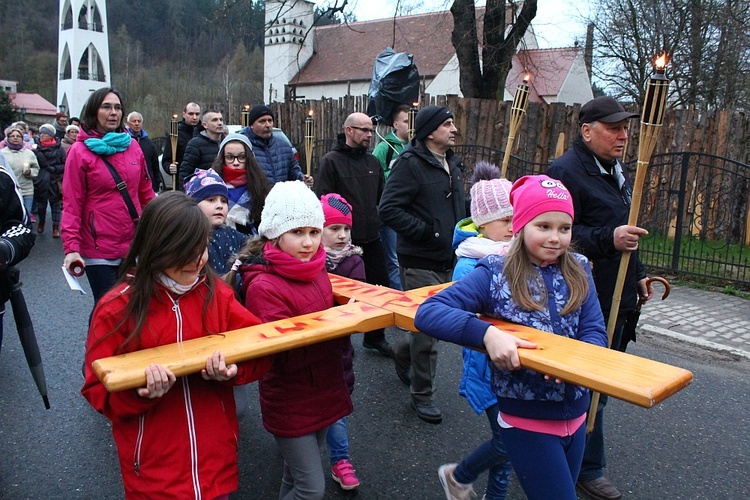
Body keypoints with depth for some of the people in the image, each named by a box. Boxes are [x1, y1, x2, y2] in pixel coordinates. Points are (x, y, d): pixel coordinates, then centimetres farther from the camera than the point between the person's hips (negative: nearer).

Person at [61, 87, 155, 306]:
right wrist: (72, 248, -14)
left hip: (136, 246, 4)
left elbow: (146, 192, 13)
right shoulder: (80, 151, -4)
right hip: (99, 251, -4)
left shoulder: (133, 146, 7)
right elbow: (72, 204, -8)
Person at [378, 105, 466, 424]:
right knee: (428, 328, -1)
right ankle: (422, 394, 18)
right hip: (420, 262, -8)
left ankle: (403, 355, 45)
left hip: (448, 261, 8)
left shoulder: (453, 164, 13)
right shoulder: (410, 163, -14)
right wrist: (425, 232, -22)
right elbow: (389, 209, -21)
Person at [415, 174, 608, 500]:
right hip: (527, 420, -5)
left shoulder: (578, 272, 1)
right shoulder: (495, 274, -12)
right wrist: (487, 333, -33)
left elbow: (595, 333, -3)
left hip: (575, 415, 5)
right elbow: (427, 313, -20)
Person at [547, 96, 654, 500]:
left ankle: (586, 461, 38)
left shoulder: (615, 171, 17)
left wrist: (636, 273, 26)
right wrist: (609, 240, -32)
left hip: (615, 298, 10)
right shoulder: (566, 171, -16)